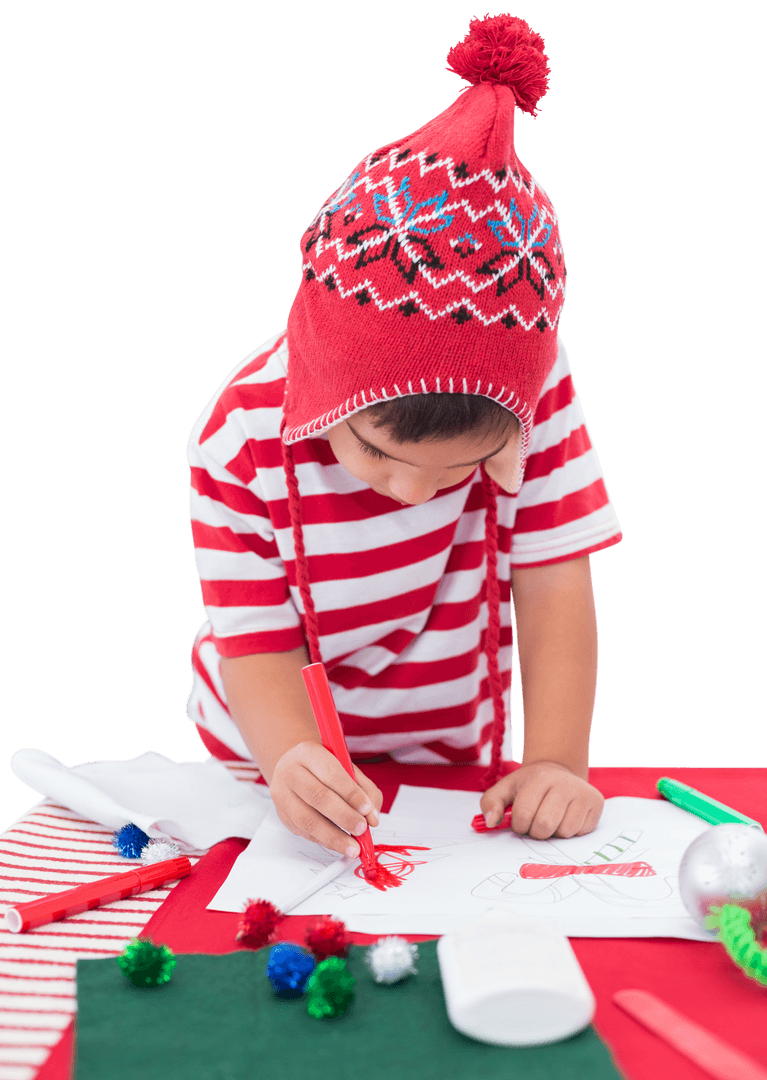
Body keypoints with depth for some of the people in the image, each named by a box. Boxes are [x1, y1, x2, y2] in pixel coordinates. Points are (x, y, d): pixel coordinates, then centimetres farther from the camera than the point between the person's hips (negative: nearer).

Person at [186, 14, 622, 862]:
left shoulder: (534, 384, -20)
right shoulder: (242, 436, -24)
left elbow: (553, 587, -15)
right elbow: (260, 647, -20)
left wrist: (556, 761, -25)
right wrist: (292, 764, -39)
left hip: (454, 757, 1)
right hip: (280, 749, 0)